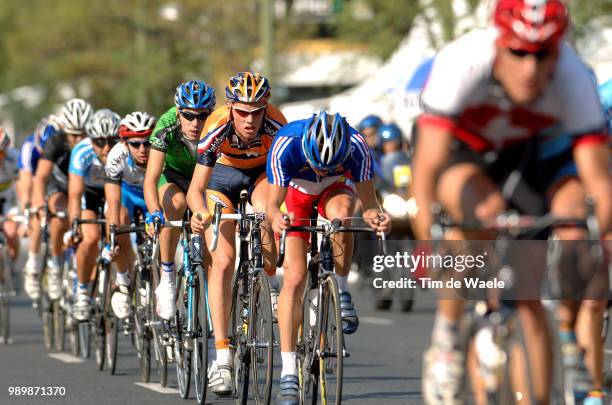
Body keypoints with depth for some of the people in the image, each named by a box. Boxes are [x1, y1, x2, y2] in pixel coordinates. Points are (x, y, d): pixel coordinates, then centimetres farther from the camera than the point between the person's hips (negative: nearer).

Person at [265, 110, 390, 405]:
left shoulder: (356, 146, -34)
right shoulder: (285, 145, -36)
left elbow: (368, 201, -26)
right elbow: (272, 205, -31)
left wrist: (374, 215, -48)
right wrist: (276, 218, -54)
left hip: (336, 189, 0)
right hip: (296, 192, 0)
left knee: (341, 214, -38)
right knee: (294, 277, -15)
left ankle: (342, 292, -13)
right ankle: (288, 374, -10)